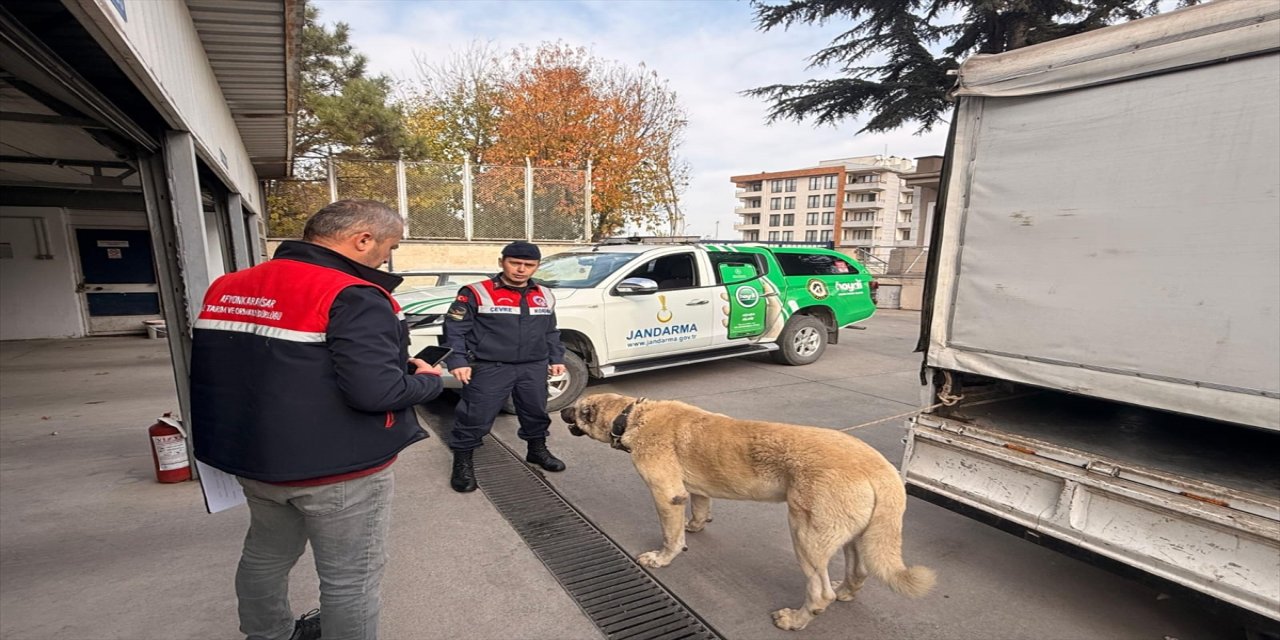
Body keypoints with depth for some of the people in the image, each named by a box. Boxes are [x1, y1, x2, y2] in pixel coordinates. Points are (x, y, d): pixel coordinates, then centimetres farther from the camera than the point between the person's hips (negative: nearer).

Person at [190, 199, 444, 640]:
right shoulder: (351, 296, -23)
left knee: (266, 556, 28)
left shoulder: (228, 287, 5)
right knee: (350, 579, 9)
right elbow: (375, 391, -30)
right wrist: (430, 379, -11)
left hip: (255, 457, 9)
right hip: (339, 469, -8)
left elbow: (213, 371, 14)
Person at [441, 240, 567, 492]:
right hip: (489, 368, -4)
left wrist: (556, 359, 14)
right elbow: (454, 329, -6)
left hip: (534, 368, 5)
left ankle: (537, 450, 39)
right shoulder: (476, 293, -8)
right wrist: (457, 360, -14)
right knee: (475, 418, 0)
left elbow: (551, 333, 19)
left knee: (536, 412, 17)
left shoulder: (545, 296, 10)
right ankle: (462, 464, 19)